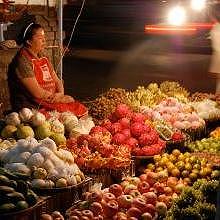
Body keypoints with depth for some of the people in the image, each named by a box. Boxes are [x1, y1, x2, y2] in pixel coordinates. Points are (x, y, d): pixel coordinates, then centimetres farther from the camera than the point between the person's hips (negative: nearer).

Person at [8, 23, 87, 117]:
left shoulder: (43, 57, 14)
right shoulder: (22, 61, -14)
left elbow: (57, 81, 17)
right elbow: (37, 93, -19)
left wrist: (61, 94, -5)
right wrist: (59, 98, -8)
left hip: (50, 101, 8)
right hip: (32, 108, -8)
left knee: (81, 109, -7)